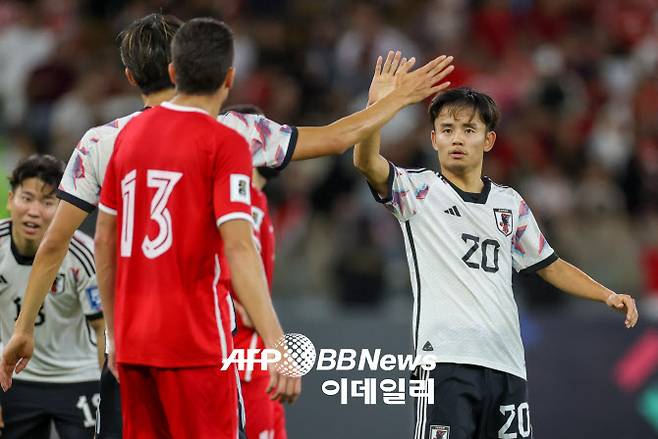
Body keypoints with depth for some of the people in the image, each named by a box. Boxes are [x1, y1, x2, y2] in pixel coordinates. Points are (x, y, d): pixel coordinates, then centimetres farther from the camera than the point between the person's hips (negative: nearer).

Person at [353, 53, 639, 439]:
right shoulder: (418, 191, 4)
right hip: (446, 360, -5)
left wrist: (609, 296, 12)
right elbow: (367, 162, -15)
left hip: (506, 364, 5)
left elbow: (550, 266, 26)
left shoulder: (510, 203, 18)